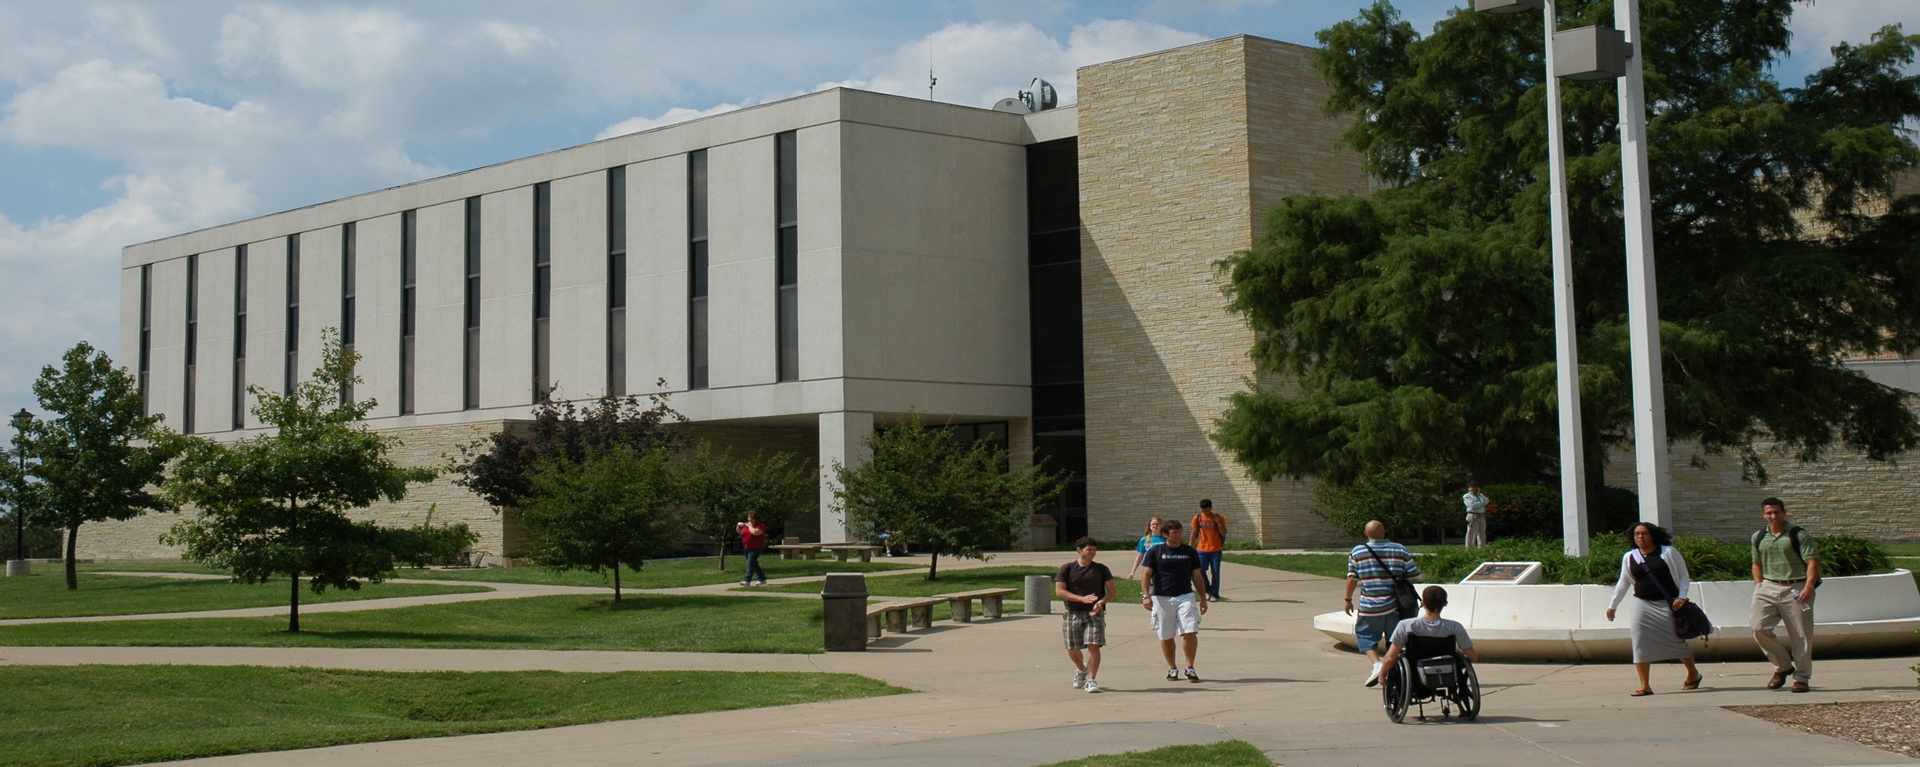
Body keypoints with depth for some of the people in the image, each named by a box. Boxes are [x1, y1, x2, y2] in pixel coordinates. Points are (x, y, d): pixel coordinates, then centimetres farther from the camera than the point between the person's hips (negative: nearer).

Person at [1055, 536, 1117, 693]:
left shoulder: (1101, 569, 7)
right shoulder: (1067, 569, 2)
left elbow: (1112, 590, 6)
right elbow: (1059, 591, -5)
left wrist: (1101, 602, -14)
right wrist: (1082, 599, -16)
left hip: (1095, 613, 0)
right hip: (1073, 613, 0)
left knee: (1093, 645, -14)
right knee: (1072, 650, 7)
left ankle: (1091, 680, -8)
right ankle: (1081, 669, 37)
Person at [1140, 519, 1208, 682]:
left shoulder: (1190, 552, 9)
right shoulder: (1155, 552, 2)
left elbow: (1197, 577, 15)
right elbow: (1146, 575, -2)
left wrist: (1203, 599, 14)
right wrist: (1146, 595, -15)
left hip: (1185, 596, 1)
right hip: (1161, 598, -1)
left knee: (1190, 632, -11)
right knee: (1166, 637, 6)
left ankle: (1190, 667, 2)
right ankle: (1172, 668, 21)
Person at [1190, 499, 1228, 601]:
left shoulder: (1219, 518, 0)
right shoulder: (1197, 518, 4)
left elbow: (1223, 533, -4)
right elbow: (1194, 534, 9)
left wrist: (1218, 522, -16)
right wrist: (1191, 547, 7)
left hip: (1215, 549, -1)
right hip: (1202, 549, 1)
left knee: (1215, 572, -1)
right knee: (1201, 570, -8)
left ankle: (1214, 595, 9)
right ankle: (1208, 590, 13)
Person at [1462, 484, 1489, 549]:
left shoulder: (1480, 495, 23)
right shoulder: (1466, 496, 3)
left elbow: (1486, 501, 6)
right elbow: (1472, 505, -11)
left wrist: (1478, 493, 3)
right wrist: (1482, 503, -1)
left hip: (1482, 516, 6)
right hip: (1473, 516, -6)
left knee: (1482, 534, 5)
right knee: (1471, 534, -10)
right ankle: (1470, 548, -10)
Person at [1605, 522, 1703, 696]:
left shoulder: (1668, 552, -1)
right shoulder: (1629, 557, 8)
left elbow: (1683, 576, 2)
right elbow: (1623, 583, 17)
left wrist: (1682, 597, -11)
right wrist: (1612, 605, 18)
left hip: (1668, 605, -3)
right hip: (1643, 605, 3)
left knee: (1676, 641, 4)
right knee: (1640, 643, -9)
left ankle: (1693, 674, 30)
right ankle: (1645, 686, -6)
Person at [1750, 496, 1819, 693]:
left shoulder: (1799, 535, -5)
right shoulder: (1758, 538, 11)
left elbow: (1812, 562, -10)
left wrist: (1808, 588, -21)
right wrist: (1758, 586, 10)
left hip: (1795, 589, -4)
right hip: (1768, 588, 4)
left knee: (1800, 635, 0)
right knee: (1759, 627, -11)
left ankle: (1802, 678, 11)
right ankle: (1782, 666, 8)